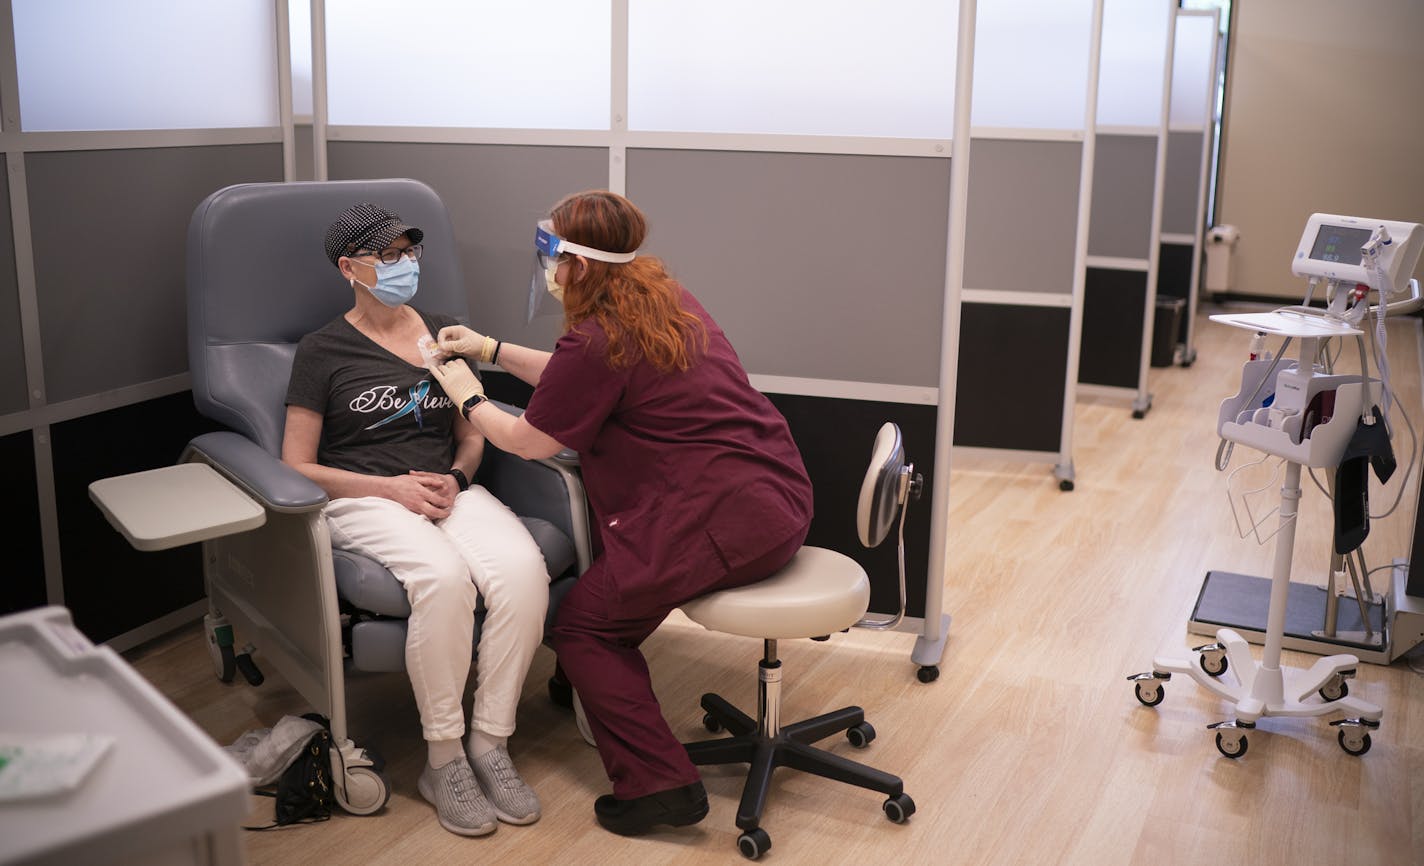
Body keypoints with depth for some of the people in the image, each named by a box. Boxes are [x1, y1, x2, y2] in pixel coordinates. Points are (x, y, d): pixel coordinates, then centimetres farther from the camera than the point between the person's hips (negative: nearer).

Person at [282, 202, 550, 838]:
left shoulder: (442, 333, 17)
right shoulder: (323, 350, 4)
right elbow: (297, 465, 0)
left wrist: (455, 478, -1)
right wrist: (391, 487, -12)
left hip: (448, 491, 4)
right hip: (363, 500, -4)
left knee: (523, 568, -30)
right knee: (444, 575, -37)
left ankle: (489, 743, -17)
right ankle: (443, 760, -20)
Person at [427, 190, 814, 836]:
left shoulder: (598, 340, -14)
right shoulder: (666, 300, 13)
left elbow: (528, 440, 1)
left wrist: (469, 399, 18)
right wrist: (491, 350, 30)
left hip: (725, 520, -10)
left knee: (583, 624, 4)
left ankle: (659, 784, 1)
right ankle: (588, 685, 35)